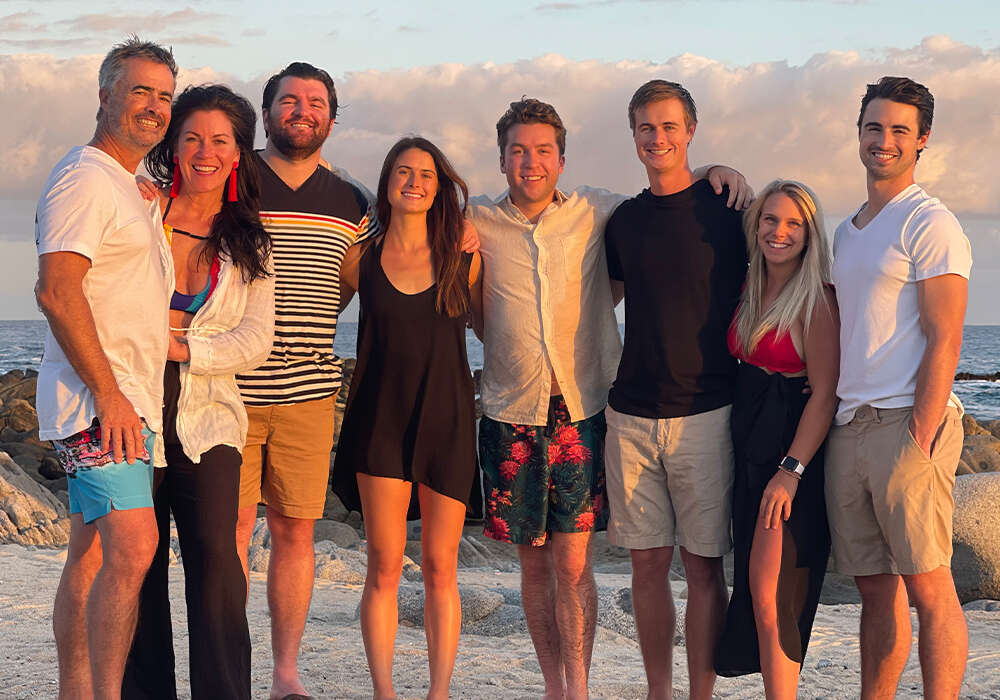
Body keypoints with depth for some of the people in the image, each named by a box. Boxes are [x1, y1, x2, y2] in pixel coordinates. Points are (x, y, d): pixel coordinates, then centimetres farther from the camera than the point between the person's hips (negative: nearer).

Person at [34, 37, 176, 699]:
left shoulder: (132, 191, 22)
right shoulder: (85, 178, -9)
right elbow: (57, 292, -20)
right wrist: (108, 393, -22)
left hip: (125, 400, 10)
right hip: (97, 399, -10)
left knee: (92, 558, 10)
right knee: (132, 547, -19)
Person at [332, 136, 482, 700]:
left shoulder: (463, 258, 4)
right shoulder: (361, 259, 5)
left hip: (448, 420, 0)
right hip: (382, 420, 0)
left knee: (441, 569, 2)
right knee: (385, 568, -2)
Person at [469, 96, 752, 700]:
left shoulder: (596, 213, 3)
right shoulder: (477, 222, 3)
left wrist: (714, 172, 1)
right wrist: (507, 349, 7)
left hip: (582, 410, -1)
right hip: (512, 416, 1)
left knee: (573, 564, -6)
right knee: (534, 563, 8)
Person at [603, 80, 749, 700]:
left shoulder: (725, 209, -1)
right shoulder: (624, 221, 11)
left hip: (705, 413, -4)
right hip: (631, 413, 4)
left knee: (703, 565, 0)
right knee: (649, 562, 7)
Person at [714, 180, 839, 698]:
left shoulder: (816, 299, -12)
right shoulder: (751, 291, 10)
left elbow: (825, 395, -15)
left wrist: (790, 471, -20)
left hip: (793, 454, -8)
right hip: (748, 451, 8)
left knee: (769, 600, -10)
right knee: (754, 593, 10)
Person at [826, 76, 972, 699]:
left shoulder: (931, 224, -5)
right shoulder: (848, 231, 20)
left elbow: (944, 342, -12)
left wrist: (919, 439, -17)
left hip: (908, 425, -8)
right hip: (848, 428, 8)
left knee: (929, 588, -6)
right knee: (875, 588, 10)